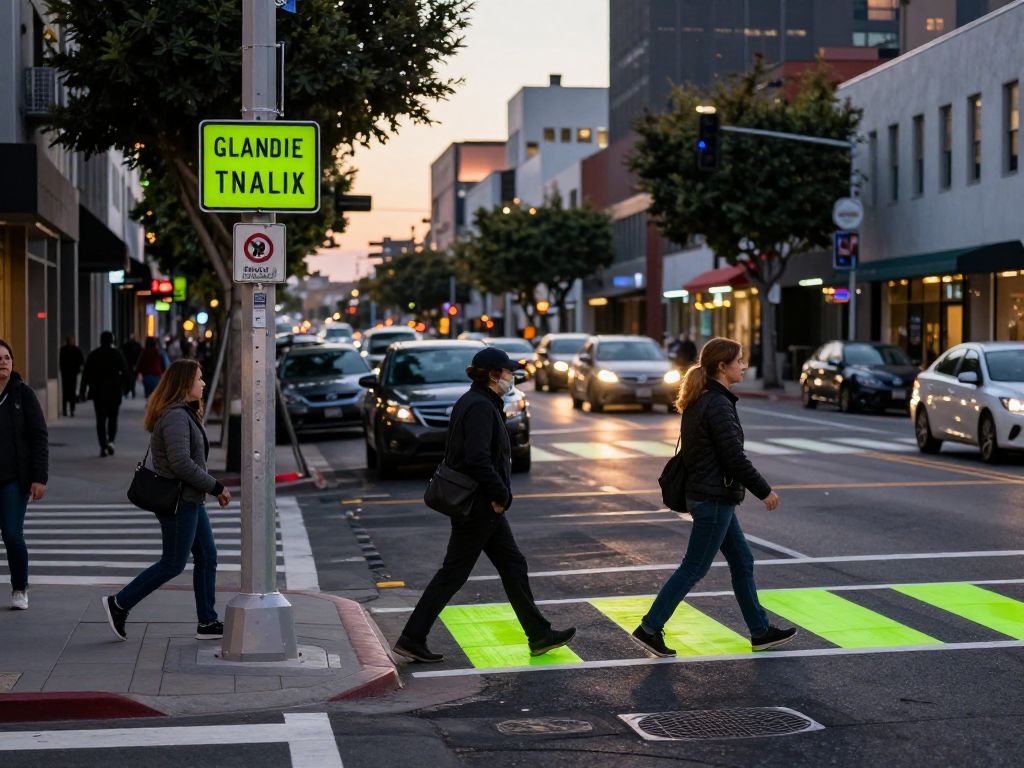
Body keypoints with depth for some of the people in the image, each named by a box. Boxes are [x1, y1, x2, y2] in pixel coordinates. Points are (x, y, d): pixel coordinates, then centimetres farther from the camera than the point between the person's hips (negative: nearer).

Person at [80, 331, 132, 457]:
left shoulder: (93, 355, 1)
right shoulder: (117, 354, -3)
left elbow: (86, 374, 1)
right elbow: (126, 372, -3)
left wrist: (84, 390, 6)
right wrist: (125, 386, 9)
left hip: (98, 392, 1)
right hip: (114, 391, -1)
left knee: (101, 420, 6)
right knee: (113, 418, 10)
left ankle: (103, 446, 1)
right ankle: (111, 441, -10)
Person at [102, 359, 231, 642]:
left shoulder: (185, 414, 15)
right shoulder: (175, 416, -19)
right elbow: (181, 463, -26)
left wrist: (213, 487, 10)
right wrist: (216, 487, -18)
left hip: (191, 501, 10)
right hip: (179, 501, -10)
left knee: (207, 557, 10)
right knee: (173, 564, -2)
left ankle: (207, 623, 15)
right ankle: (119, 604, 8)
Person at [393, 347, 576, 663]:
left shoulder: (473, 402, 13)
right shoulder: (480, 406, -18)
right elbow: (477, 458, -27)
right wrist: (501, 495, -18)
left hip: (484, 507, 10)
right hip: (478, 506, -10)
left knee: (513, 565, 14)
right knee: (453, 574, -3)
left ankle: (539, 635, 20)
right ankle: (411, 640, 3)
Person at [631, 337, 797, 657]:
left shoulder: (700, 401, 11)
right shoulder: (718, 405, -19)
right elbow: (734, 457, -21)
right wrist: (765, 491, -11)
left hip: (708, 496, 10)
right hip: (714, 499, -10)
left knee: (742, 562, 15)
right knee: (694, 568, -3)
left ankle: (761, 631, 23)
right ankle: (649, 628, 2)